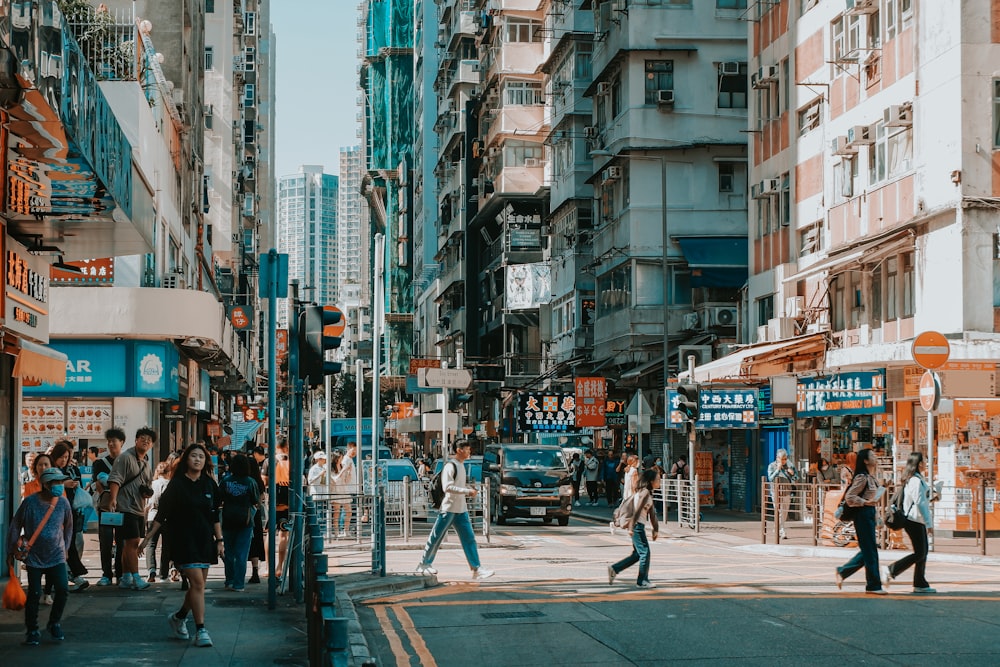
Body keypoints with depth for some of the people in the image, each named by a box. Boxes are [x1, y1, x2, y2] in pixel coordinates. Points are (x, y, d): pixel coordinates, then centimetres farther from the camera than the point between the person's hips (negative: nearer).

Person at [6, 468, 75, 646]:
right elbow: (15, 526, -1)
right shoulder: (30, 502, -12)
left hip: (56, 556, 2)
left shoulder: (63, 503, -3)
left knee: (63, 590, -8)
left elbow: (68, 527, 14)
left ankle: (54, 624, 14)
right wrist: (11, 552, 3)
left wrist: (65, 548, 18)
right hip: (34, 557, -2)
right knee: (34, 594, 0)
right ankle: (32, 631, 16)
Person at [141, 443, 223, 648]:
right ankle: (200, 630, -11)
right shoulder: (177, 484, -4)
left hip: (205, 540, 5)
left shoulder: (210, 485, 8)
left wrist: (219, 540, 7)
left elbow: (215, 516, 12)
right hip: (183, 540, -5)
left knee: (199, 585, 8)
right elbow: (162, 513, -2)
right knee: (197, 583, -14)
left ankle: (179, 617, 32)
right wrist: (148, 537, -4)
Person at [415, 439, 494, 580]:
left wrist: (470, 491, 6)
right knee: (436, 538, 3)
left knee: (469, 538, 0)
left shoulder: (461, 465, 14)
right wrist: (468, 491, -23)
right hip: (448, 508, -8)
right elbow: (447, 487, -24)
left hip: (461, 510, 8)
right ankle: (424, 564, 16)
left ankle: (477, 569, -3)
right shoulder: (450, 465, -14)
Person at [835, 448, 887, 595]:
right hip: (863, 514, -10)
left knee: (868, 550, 12)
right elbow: (849, 496, -18)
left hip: (870, 513, 10)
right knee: (870, 550, -4)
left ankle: (842, 572, 21)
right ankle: (873, 585, 2)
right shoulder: (862, 477, -15)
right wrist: (866, 502, -21)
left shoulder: (871, 477, 13)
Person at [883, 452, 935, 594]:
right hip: (915, 521, -10)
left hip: (916, 521, 10)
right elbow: (920, 503, -20)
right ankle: (891, 570, -5)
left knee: (923, 553, 10)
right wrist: (929, 523, -19)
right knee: (919, 554, -8)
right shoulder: (917, 480, -16)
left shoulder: (910, 480, 14)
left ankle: (920, 584, 12)